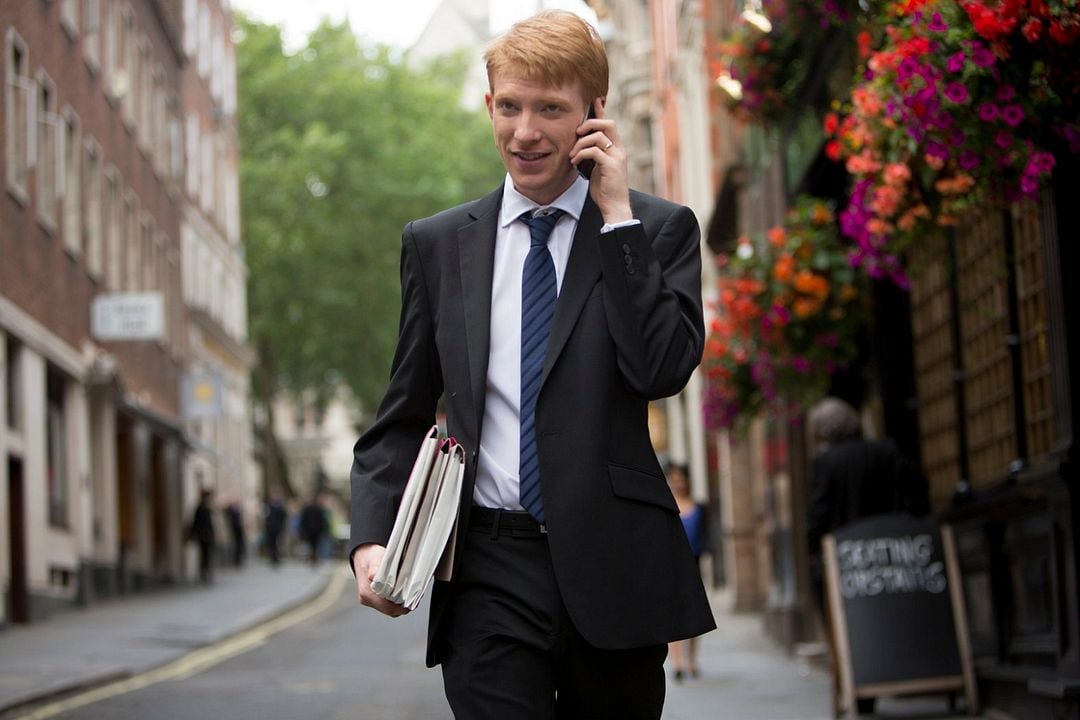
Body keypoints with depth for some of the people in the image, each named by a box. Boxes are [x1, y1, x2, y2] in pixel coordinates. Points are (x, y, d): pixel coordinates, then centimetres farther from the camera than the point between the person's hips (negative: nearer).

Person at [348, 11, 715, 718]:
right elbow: (403, 417, 12)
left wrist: (616, 213, -8)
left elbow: (665, 368, -12)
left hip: (613, 571, 0)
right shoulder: (436, 243, 10)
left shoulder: (659, 229, 5)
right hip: (488, 576, 1)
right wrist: (372, 539, -4)